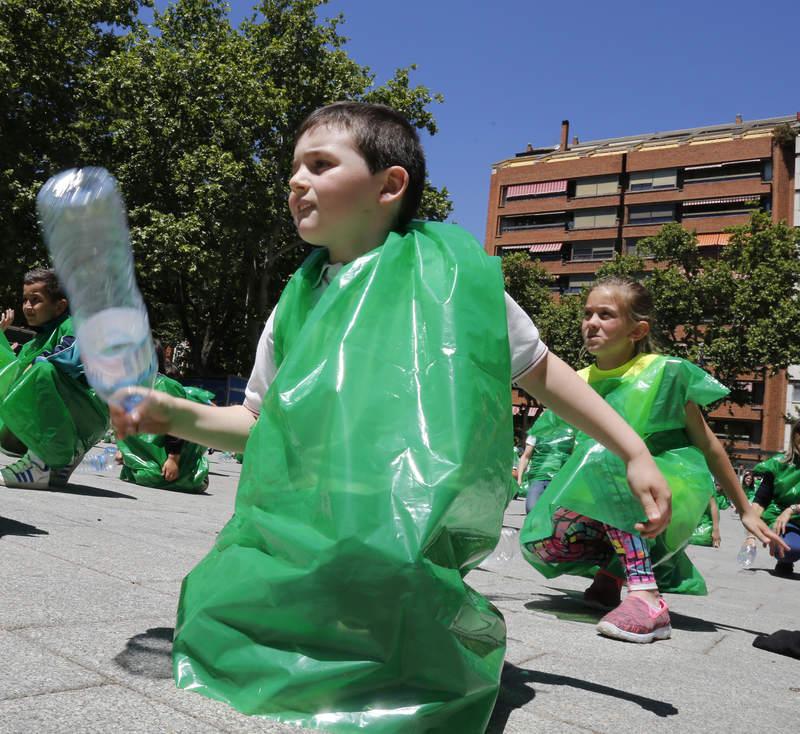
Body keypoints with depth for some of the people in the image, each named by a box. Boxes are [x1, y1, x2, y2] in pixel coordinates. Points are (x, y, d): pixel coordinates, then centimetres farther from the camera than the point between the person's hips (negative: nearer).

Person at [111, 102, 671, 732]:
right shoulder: (298, 303, 9)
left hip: (419, 538, -4)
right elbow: (260, 421, 17)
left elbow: (540, 371, 7)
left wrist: (635, 453, 6)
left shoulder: (449, 276, -3)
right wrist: (176, 416, 1)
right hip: (311, 542, 5)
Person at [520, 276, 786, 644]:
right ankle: (613, 568, 10)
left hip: (672, 501, -4)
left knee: (603, 460, -34)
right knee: (542, 542, -19)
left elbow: (710, 447, 0)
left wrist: (746, 511, 7)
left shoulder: (664, 373, -11)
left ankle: (648, 599, -35)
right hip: (620, 509, 5)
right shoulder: (580, 382, 2)